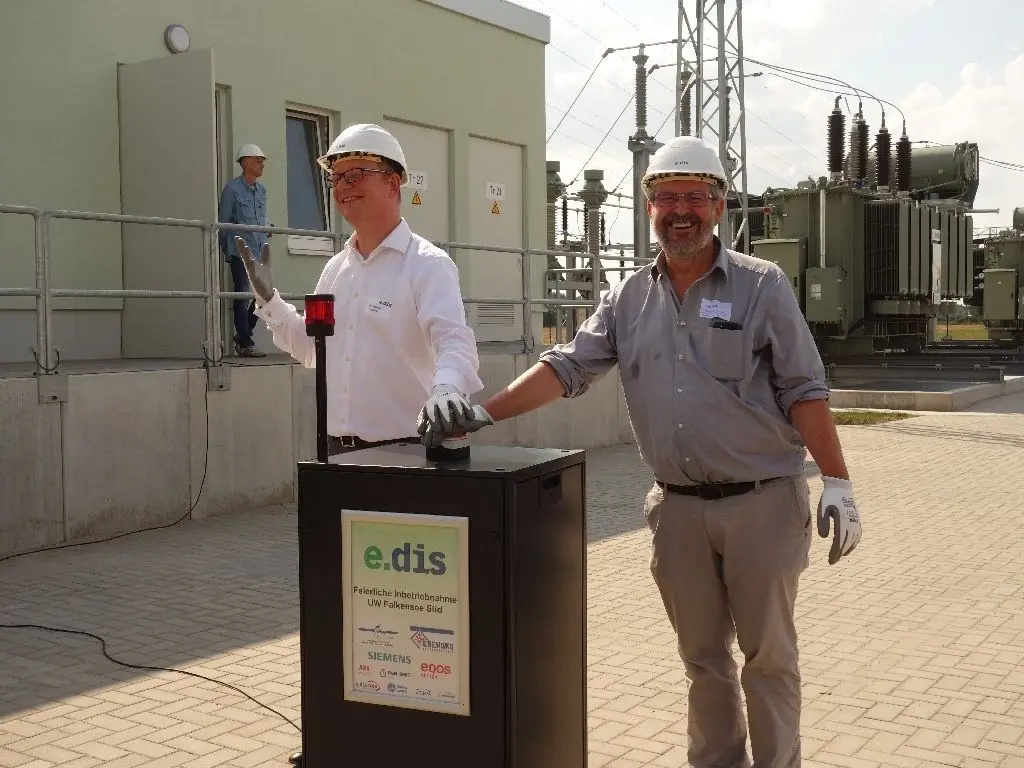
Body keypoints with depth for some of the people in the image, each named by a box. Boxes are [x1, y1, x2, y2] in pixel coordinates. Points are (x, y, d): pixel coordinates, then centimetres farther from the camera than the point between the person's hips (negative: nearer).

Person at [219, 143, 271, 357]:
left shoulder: (261, 189, 15)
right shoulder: (232, 188, -4)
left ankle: (242, 336, 22)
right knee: (242, 296, -3)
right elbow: (223, 221, -2)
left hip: (260, 251, 7)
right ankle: (245, 345, 1)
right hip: (240, 251, -7)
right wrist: (226, 250, 0)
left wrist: (267, 229, 6)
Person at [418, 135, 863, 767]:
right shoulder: (629, 299, 7)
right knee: (702, 655, 15)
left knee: (768, 654, 8)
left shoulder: (762, 285, -4)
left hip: (762, 502, -3)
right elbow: (568, 366, 1)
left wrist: (838, 484, -12)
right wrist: (483, 414, -11)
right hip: (679, 507, 4)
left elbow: (804, 390, -6)